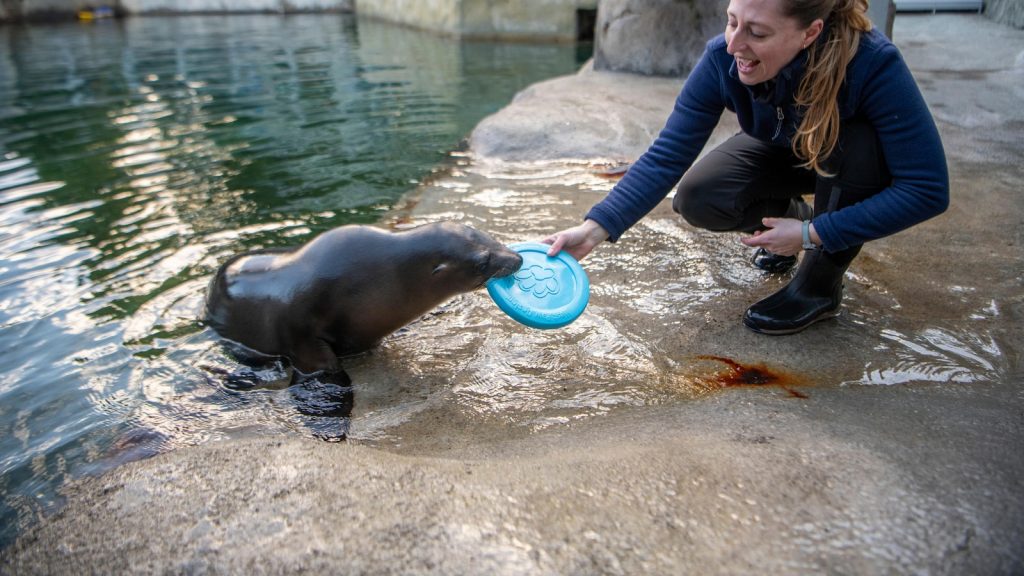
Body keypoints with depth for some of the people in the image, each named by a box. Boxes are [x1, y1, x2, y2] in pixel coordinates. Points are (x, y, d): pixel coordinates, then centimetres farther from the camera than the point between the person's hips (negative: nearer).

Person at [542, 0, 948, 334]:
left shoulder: (872, 63, -37)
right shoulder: (723, 59, -29)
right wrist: (595, 228, -40)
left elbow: (928, 190, -33)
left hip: (858, 161, -2)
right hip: (784, 153, 2)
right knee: (697, 199, -23)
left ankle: (821, 283, -14)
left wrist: (812, 234, -35)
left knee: (855, 139, -36)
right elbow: (667, 156, -28)